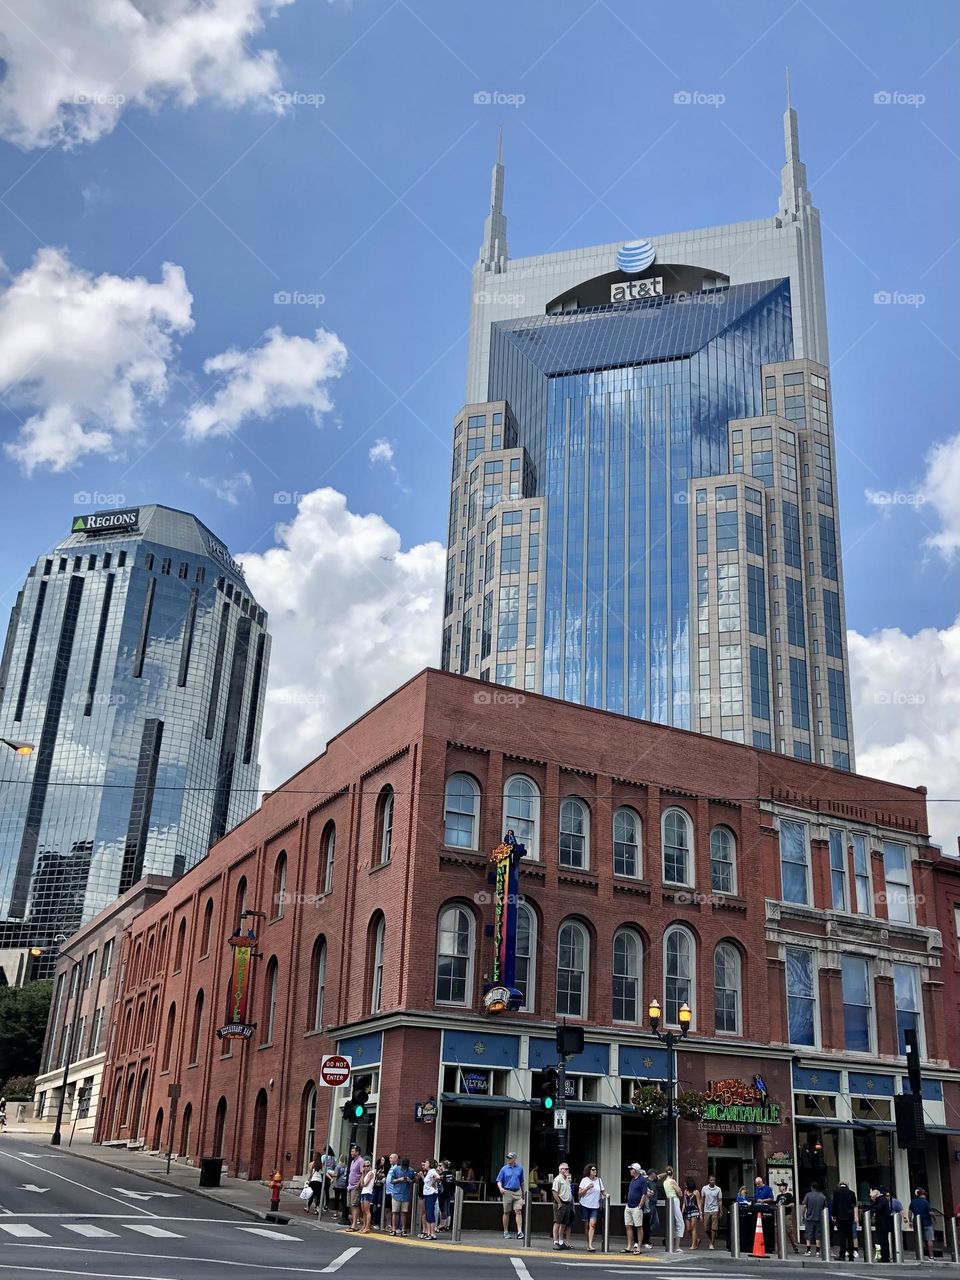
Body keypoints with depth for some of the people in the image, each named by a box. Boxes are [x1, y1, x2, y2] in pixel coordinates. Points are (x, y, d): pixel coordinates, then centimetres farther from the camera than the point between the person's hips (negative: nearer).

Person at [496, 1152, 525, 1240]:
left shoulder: (519, 1169, 6)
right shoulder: (504, 1169, 2)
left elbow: (522, 1182, 15)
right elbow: (499, 1181, 2)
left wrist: (523, 1193, 17)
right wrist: (500, 1188, -18)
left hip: (517, 1192, 1)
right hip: (507, 1192, -1)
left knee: (518, 1211, -10)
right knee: (506, 1213, 6)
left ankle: (519, 1231, -14)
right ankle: (506, 1232, 16)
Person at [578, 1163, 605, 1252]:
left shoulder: (599, 1180, 7)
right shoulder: (584, 1180, -1)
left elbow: (602, 1191, 16)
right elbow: (579, 1193, -2)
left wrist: (605, 1194, -6)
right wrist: (587, 1188, -16)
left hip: (595, 1206, 1)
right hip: (585, 1205, -1)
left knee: (592, 1224, -13)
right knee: (586, 1225, 5)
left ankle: (590, 1245, -19)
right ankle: (588, 1244, 17)